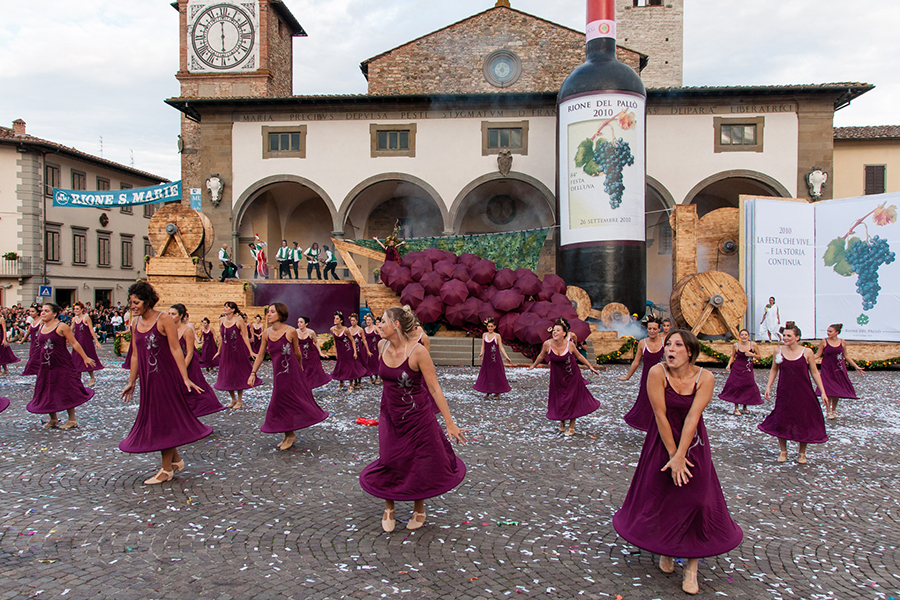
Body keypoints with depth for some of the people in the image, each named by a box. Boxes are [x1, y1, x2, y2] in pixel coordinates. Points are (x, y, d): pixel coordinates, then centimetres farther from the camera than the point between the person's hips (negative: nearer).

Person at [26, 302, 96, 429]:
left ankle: (72, 420, 11)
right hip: (46, 365, 7)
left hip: (62, 364, -7)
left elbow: (74, 343, -10)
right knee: (47, 392, 11)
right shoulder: (41, 327, 7)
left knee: (66, 392, -1)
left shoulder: (62, 327, -12)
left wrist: (85, 357, -8)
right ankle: (53, 419, 27)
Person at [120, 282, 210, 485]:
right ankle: (176, 460, 28)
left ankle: (166, 469, 11)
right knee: (154, 419, 12)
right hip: (147, 380, 7)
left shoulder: (163, 319, -12)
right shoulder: (135, 323, 7)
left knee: (164, 420, 0)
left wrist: (185, 379, -17)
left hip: (166, 376, -7)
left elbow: (176, 349, -14)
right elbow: (135, 354, 13)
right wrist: (131, 382, 15)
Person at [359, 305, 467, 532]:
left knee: (422, 464, 9)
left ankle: (419, 507, 35)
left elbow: (435, 389, -18)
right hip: (390, 415, 4)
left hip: (417, 417, -4)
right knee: (389, 464, 5)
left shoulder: (418, 351, -22)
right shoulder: (382, 346, -5)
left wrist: (450, 424, -17)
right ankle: (388, 507, 32)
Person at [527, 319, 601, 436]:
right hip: (557, 377, 2)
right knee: (559, 399, 11)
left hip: (572, 377, -2)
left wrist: (590, 367, 5)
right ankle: (562, 423, 36)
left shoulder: (569, 344, -18)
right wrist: (533, 366, 18)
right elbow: (541, 356, 4)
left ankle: (571, 427, 18)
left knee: (572, 400, 3)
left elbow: (579, 356, 0)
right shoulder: (547, 344, -16)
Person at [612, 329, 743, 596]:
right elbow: (660, 415, -19)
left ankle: (691, 568, 13)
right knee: (658, 497, 7)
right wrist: (672, 455, -17)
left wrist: (680, 456, -23)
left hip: (693, 442, 1)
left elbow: (692, 417, -20)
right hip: (662, 441, 0)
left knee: (695, 499, -1)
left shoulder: (705, 378, -16)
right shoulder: (657, 373, -20)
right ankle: (665, 549, 35)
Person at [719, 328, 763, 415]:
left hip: (748, 369, 0)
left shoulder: (753, 345, -4)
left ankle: (745, 407, 19)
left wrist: (752, 354, -14)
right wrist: (729, 365, -6)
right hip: (737, 368, 0)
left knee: (748, 387, 0)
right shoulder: (736, 345, -2)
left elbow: (759, 356, 5)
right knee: (736, 387, -4)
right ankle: (736, 408, 5)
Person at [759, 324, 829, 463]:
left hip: (803, 394, -1)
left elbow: (814, 373, 0)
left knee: (803, 422, 6)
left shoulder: (807, 352, -6)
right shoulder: (779, 351, 0)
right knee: (781, 421, 2)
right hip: (784, 393, 1)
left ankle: (802, 453, 26)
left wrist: (823, 392, -2)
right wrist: (769, 387, 4)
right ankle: (783, 451, 22)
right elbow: (774, 370, 11)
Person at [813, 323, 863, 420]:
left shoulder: (842, 342, 1)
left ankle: (834, 410, 25)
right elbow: (818, 355, 0)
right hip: (827, 368, -2)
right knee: (828, 390, -6)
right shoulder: (824, 341, -5)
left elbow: (846, 356, 13)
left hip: (839, 369, 2)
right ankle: (829, 412, 5)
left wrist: (856, 366, 15)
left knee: (837, 390, 6)